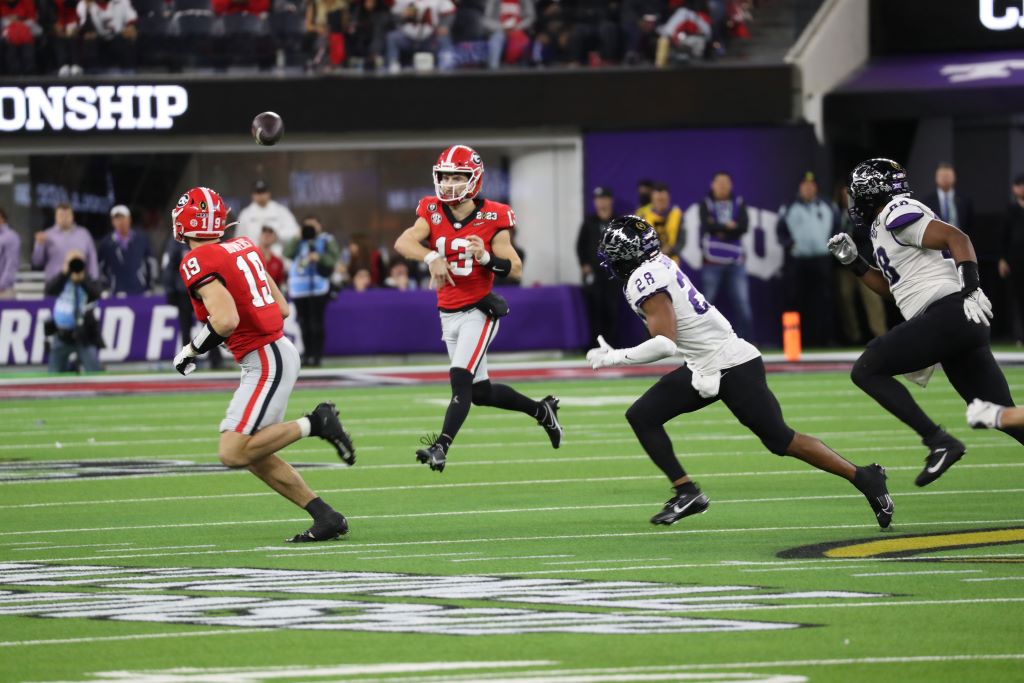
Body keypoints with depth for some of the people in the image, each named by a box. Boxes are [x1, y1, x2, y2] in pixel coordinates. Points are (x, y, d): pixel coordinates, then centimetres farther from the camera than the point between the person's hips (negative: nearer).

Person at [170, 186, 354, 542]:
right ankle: (325, 516, 10)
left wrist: (191, 351, -10)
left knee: (233, 453, -12)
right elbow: (282, 309, 16)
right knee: (255, 456, 12)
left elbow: (226, 321, -25)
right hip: (279, 350, 9)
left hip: (266, 362, -9)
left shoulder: (198, 262, -14)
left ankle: (314, 423, -10)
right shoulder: (243, 247, 12)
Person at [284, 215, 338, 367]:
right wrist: (298, 239, -10)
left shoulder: (326, 240, 6)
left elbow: (332, 259, -4)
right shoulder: (298, 241, 15)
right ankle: (307, 354, 13)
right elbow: (288, 253, -2)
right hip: (299, 287, 4)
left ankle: (317, 355, -8)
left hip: (318, 286, -4)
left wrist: (319, 257, -20)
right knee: (304, 321, 6)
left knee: (316, 321, -9)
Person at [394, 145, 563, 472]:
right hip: (448, 313, 5)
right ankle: (541, 410, 34)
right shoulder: (433, 212, -1)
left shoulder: (491, 218, -10)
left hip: (479, 310, -5)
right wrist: (432, 257, -35)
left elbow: (515, 268, -9)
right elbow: (403, 242, -18)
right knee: (480, 391, 13)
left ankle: (441, 447, -26)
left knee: (461, 379, -20)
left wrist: (486, 257, -28)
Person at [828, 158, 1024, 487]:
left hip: (947, 316, -10)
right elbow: (891, 286, 36)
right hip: (960, 325, 10)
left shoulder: (897, 214, -5)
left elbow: (957, 238, -16)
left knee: (866, 370, -4)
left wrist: (971, 290, -26)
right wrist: (853, 262, 27)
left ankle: (938, 441, -12)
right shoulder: (885, 226, 24)